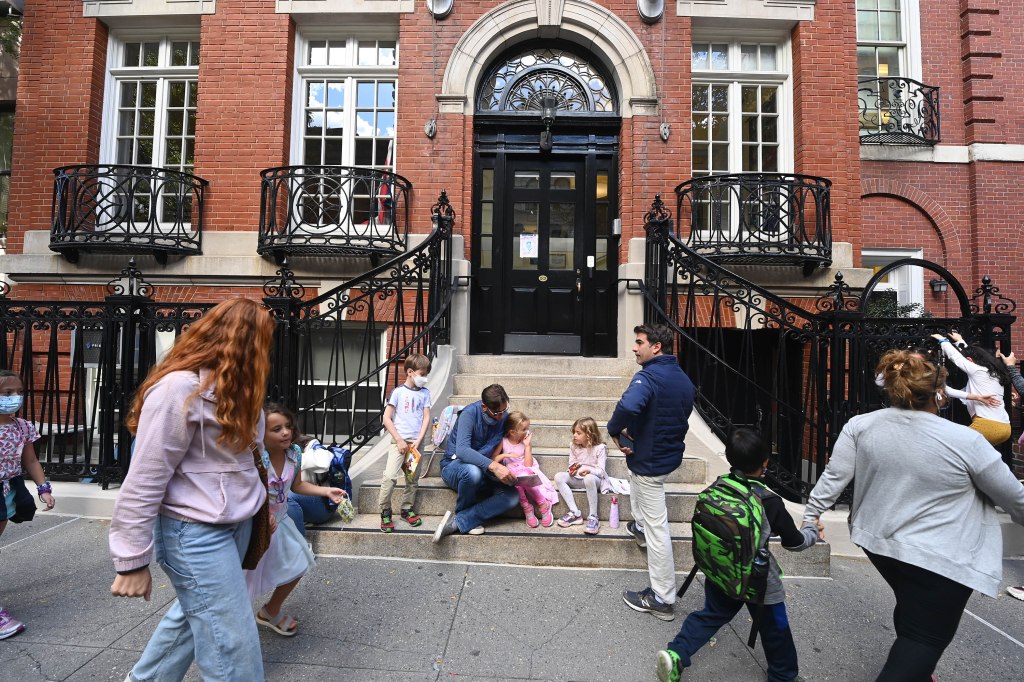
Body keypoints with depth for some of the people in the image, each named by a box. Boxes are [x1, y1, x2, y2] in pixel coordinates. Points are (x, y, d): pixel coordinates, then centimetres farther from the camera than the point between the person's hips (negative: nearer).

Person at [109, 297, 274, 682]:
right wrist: (132, 561, -13)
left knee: (195, 611, 25)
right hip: (196, 532, -9)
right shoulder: (180, 388, -20)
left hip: (236, 522, 9)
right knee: (232, 644, 1)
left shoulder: (230, 385, 9)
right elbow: (144, 480, -18)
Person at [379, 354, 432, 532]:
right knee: (390, 476, -15)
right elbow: (387, 419, -5)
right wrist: (399, 440, -10)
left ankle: (407, 509, 26)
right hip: (399, 440, -4)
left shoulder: (425, 393, 7)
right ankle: (385, 511, -1)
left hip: (416, 441, 4)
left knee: (413, 478, 10)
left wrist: (418, 441, -6)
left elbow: (426, 418, 4)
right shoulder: (398, 392, -4)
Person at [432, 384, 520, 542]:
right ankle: (464, 515, -10)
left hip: (483, 471, 5)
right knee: (473, 471, -40)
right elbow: (462, 450, -36)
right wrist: (493, 465, -48)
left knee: (512, 496, -20)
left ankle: (457, 522, -22)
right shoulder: (470, 413, -21)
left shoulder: (504, 416, -4)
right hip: (453, 465, -5)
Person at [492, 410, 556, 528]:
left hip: (526, 472, 0)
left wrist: (527, 446, -10)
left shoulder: (526, 441, 1)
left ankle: (543, 505, -18)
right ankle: (527, 508, -22)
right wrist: (505, 455, -17)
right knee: (515, 479, -36)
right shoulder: (503, 441, -1)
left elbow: (528, 465, -6)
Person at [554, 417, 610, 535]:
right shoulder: (573, 446, 6)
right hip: (577, 478, 5)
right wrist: (572, 470, -13)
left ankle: (593, 517, -30)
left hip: (595, 478, -5)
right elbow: (572, 465, 12)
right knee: (559, 476, -23)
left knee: (589, 478, -42)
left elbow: (601, 471, -13)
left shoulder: (599, 448, -9)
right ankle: (575, 513, -24)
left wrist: (589, 470, -34)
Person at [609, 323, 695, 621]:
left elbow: (628, 406, -44)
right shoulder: (683, 378, 5)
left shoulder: (648, 377, -24)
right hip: (671, 454, 9)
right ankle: (640, 526, 51)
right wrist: (632, 431, 10)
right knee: (635, 476, 38)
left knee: (657, 529, 1)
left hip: (650, 462, -9)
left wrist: (615, 431, -23)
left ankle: (662, 599, 12)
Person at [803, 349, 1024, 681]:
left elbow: (834, 476, -6)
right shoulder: (966, 441, -17)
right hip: (938, 557, -5)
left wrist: (811, 515, 5)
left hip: (878, 540, 5)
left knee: (913, 612, 29)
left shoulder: (860, 425, -10)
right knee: (924, 638, 5)